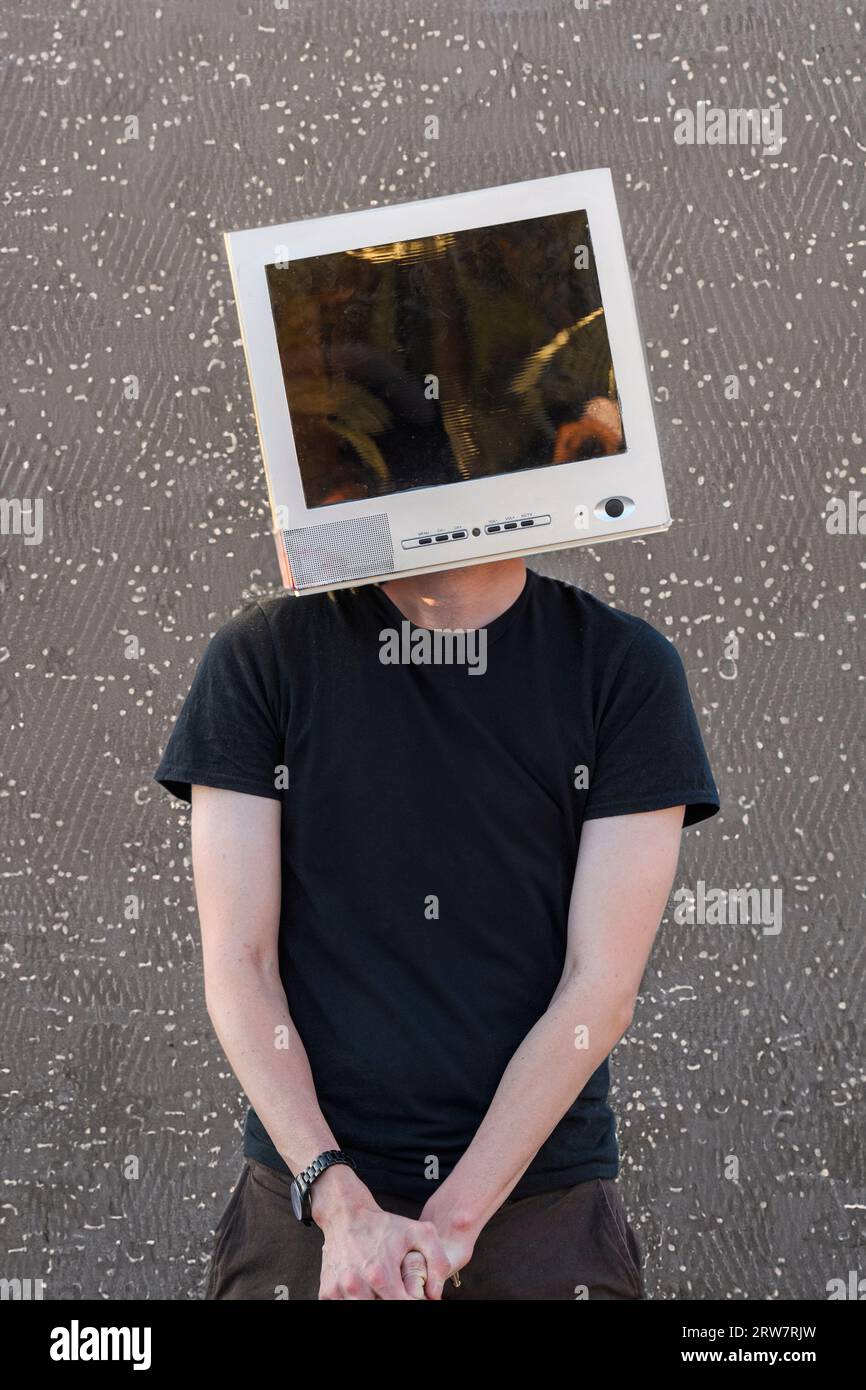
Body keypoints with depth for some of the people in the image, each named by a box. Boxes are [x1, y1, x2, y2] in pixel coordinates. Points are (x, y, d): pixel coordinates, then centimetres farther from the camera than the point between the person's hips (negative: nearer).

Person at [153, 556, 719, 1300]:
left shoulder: (628, 666, -3)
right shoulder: (261, 653, -1)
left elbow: (604, 985, -7)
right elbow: (237, 966, -4)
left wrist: (453, 1219, -14)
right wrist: (342, 1207, -14)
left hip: (544, 1203, 0)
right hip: (306, 1209, 0)